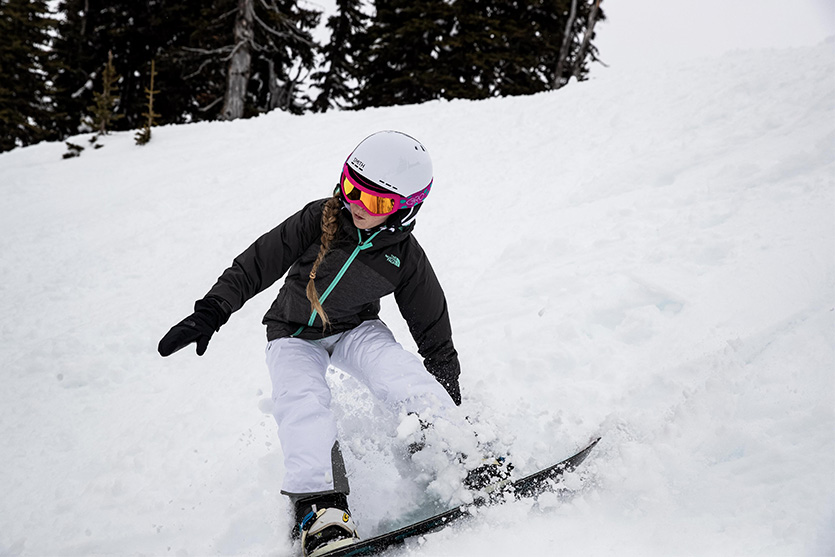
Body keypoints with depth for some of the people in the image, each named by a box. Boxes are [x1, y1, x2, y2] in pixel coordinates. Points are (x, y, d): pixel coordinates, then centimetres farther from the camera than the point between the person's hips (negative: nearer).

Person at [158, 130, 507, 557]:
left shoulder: (406, 260, -14)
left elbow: (435, 336, -6)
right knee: (304, 408, -28)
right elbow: (255, 265, -14)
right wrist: (210, 312, -23)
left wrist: (448, 406, -5)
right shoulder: (319, 219, -18)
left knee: (408, 380, -29)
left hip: (356, 330, 0)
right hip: (294, 335, 0)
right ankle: (320, 510, -32)